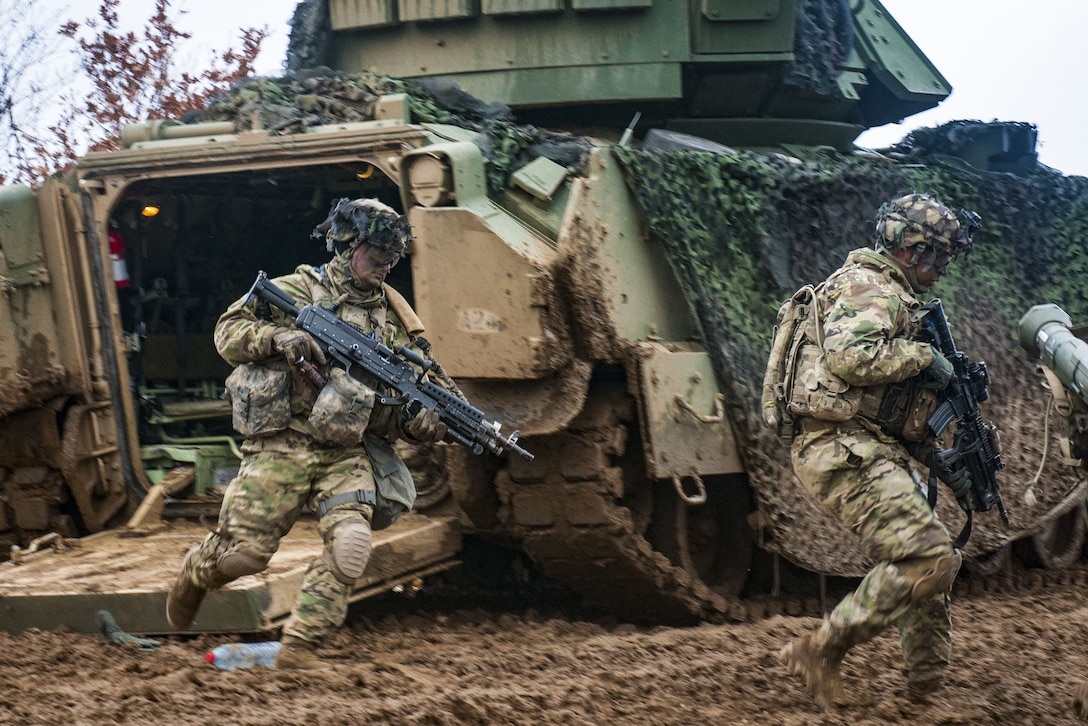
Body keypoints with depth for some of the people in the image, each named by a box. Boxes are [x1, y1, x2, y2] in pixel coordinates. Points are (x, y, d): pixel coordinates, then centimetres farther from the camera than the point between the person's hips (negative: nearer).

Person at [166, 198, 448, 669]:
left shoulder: (393, 320, 13)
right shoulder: (297, 291, 2)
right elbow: (228, 332, 0)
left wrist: (426, 424, -8)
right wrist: (278, 338, -19)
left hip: (347, 452, 3)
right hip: (282, 445, -3)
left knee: (350, 545, -21)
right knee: (245, 551, -2)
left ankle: (299, 647, -13)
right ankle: (194, 573, 34)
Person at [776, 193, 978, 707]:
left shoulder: (894, 297, 25)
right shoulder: (868, 288, -9)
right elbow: (848, 356, -29)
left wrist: (940, 461, 19)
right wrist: (925, 357, -16)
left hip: (877, 451, 11)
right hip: (843, 451, -11)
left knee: (930, 564, 12)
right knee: (929, 558, -19)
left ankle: (924, 692, 18)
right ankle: (820, 653, -13)